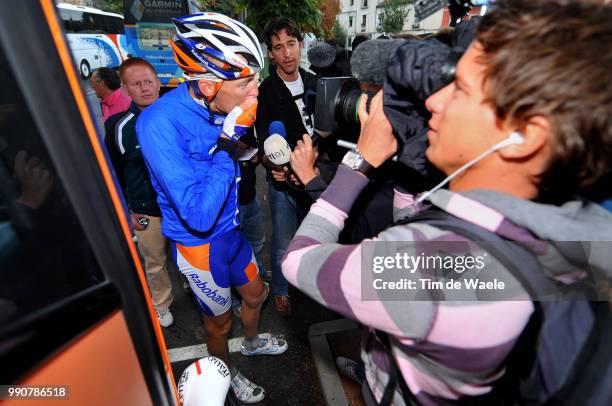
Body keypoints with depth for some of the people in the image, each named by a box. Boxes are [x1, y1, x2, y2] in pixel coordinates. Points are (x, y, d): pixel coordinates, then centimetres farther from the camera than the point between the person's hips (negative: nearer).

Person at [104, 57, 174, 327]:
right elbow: (112, 173, 2)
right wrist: (125, 211, 0)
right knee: (154, 263, 16)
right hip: (147, 212, 0)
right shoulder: (120, 126, -8)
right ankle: (161, 305, 42)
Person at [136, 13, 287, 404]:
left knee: (255, 293, 26)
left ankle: (252, 342, 59)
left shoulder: (219, 108, -10)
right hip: (199, 244, -6)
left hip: (229, 229, 6)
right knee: (220, 322, 18)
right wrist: (228, 144, -33)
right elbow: (199, 216, -34)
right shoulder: (161, 123, -30)